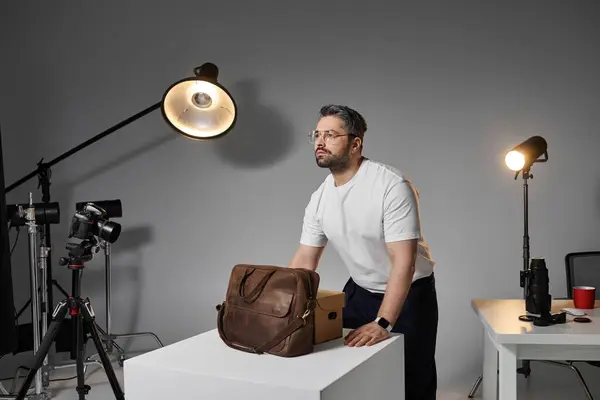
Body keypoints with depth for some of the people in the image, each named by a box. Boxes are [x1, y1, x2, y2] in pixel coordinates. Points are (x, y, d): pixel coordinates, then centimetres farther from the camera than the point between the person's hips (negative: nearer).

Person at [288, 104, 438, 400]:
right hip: (360, 291, 5)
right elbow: (304, 260, 0)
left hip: (410, 293, -5)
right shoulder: (319, 198, -4)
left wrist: (382, 323, -36)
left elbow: (403, 262, -29)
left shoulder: (392, 186, -25)